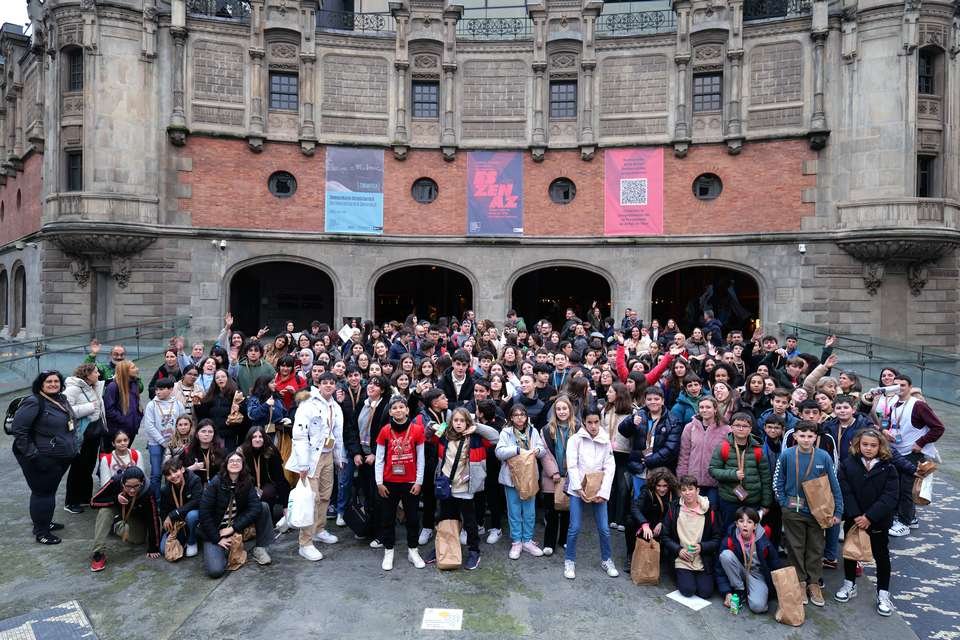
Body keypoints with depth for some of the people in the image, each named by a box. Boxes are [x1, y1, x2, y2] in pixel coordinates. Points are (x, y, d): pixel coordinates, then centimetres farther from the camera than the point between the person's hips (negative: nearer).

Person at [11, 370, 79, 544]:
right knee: (42, 492, 3)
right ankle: (41, 532, 15)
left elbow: (71, 423, 22)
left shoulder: (62, 399, 9)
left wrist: (73, 447, 18)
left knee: (51, 490, 20)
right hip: (42, 459, -8)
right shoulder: (34, 402, -17)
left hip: (62, 457, 8)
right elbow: (18, 429, -19)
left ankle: (46, 522, 37)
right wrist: (31, 453, -19)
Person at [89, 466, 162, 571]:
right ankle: (98, 554, -20)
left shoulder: (147, 493, -39)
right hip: (117, 508, 0)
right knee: (105, 510, -31)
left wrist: (153, 548, -27)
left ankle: (117, 525, 22)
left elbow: (153, 520, -31)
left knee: (137, 540, -10)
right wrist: (115, 499, -44)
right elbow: (93, 502, -27)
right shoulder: (115, 481, -38)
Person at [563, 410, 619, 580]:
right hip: (578, 489, -2)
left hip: (598, 490, 2)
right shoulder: (575, 439, -7)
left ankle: (607, 560, 26)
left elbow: (610, 468, -2)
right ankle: (569, 561, 16)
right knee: (575, 528, -2)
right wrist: (579, 489, -16)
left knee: (604, 528, 5)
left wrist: (603, 493, -9)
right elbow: (572, 466, -9)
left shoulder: (605, 441, 0)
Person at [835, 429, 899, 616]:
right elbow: (844, 492, -12)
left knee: (881, 556, 10)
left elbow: (890, 496, -15)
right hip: (853, 519, 1)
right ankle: (849, 585, 33)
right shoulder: (847, 465, -8)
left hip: (878, 521, -1)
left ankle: (883, 594, 25)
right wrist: (856, 516, -20)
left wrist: (869, 517, -20)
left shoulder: (888, 468, -10)